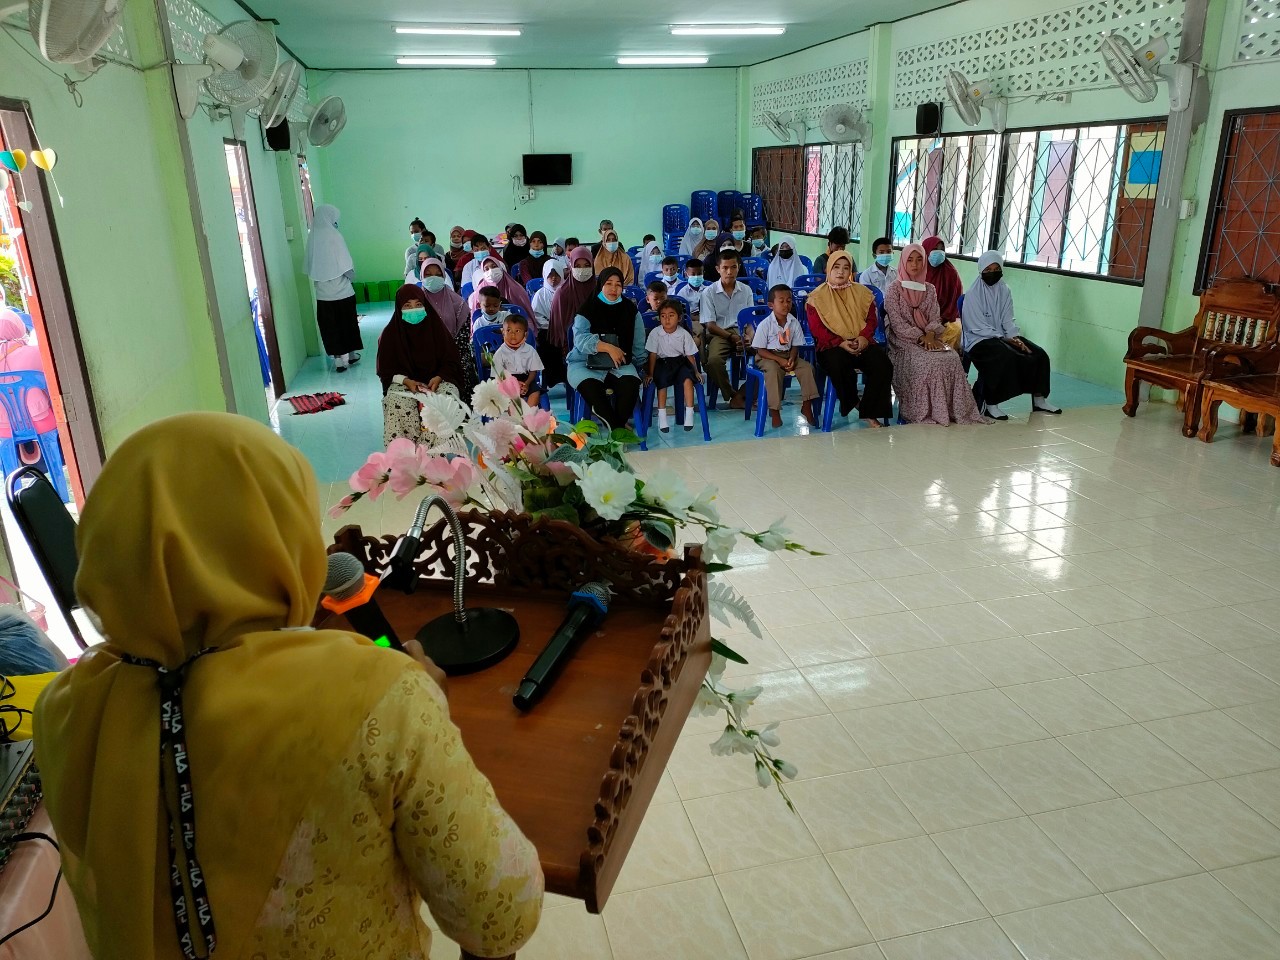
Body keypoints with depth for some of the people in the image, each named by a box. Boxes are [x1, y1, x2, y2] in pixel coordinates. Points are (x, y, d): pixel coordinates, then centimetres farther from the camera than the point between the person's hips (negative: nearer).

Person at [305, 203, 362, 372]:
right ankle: (350, 355, 24)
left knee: (329, 326, 9)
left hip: (322, 293, 3)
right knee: (347, 323, 13)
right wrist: (352, 276, 4)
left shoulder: (312, 237, 0)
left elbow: (309, 267, 3)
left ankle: (339, 359, 10)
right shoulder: (334, 236, -12)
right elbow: (347, 267, -15)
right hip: (342, 291, -3)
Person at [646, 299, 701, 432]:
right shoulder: (655, 333, -8)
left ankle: (689, 415, -22)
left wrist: (696, 371, -1)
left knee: (688, 379, -27)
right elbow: (653, 355, -3)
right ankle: (662, 417, -17)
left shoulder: (684, 334, -7)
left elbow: (690, 355, 1)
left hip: (680, 362, 0)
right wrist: (650, 374, -3)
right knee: (661, 382, -25)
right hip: (662, 363, 0)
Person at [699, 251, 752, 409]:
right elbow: (710, 325, -3)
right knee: (714, 361, -35)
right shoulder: (709, 292, 2)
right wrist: (731, 337, -15)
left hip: (742, 333, 3)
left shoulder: (746, 290, 12)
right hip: (719, 334, -2)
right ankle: (731, 395, -9)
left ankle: (740, 395, -11)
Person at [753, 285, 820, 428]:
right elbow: (760, 350, -12)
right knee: (773, 370, -35)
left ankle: (806, 406, -8)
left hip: (788, 355, 4)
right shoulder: (765, 324, -12)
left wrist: (792, 359, -17)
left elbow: (795, 346, 5)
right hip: (767, 357, -4)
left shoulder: (794, 323, 0)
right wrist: (779, 360, -22)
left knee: (807, 367, -17)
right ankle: (774, 410, -26)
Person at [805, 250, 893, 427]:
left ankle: (869, 412, -15)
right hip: (832, 345, -3)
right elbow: (816, 328, -4)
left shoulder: (862, 292, 14)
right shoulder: (817, 296, 4)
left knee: (883, 365, -24)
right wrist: (840, 343, -19)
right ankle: (851, 402, -8)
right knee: (838, 365, -37)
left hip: (861, 343, 3)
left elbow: (872, 319, 8)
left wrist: (864, 337, -15)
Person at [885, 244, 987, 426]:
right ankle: (925, 412, -22)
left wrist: (931, 335, -17)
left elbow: (935, 319, 6)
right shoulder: (894, 289, -2)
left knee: (952, 358, -25)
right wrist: (921, 337, -20)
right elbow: (897, 324, -10)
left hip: (928, 339, 4)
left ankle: (954, 409, -17)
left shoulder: (930, 289, 13)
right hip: (904, 340, -4)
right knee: (931, 362, -32)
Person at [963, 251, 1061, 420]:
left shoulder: (1005, 290, 8)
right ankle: (990, 404, -26)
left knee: (1039, 354, -8)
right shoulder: (973, 294, -9)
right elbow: (978, 327, -14)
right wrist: (1005, 338, -19)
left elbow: (1008, 320, 6)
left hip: (1002, 337, 7)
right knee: (1006, 356, -34)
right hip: (979, 340, -6)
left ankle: (1039, 400, 4)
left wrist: (1016, 338, -13)